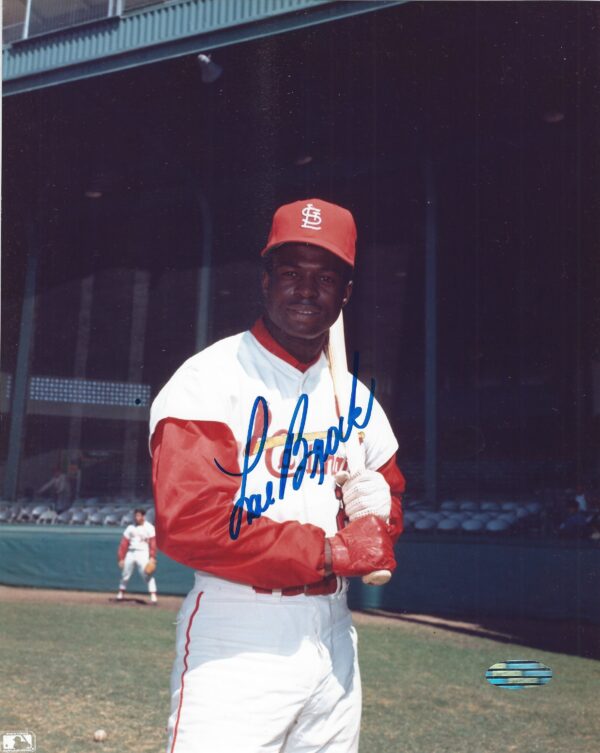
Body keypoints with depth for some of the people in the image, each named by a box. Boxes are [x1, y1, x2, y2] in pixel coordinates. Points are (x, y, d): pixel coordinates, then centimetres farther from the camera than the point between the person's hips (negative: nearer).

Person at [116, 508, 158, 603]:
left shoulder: (149, 527, -1)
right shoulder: (130, 528, 12)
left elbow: (153, 543, -8)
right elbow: (124, 544, 10)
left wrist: (152, 557, -17)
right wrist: (121, 558, 4)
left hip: (143, 553, -5)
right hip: (130, 553, 5)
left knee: (148, 575, -14)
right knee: (125, 575, 12)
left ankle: (153, 597, -16)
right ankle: (120, 594, 28)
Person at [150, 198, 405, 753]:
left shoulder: (353, 396, 12)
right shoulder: (211, 380, -12)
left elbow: (387, 487, 23)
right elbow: (187, 522, -21)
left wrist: (377, 529, -3)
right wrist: (331, 552, -16)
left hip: (333, 638, 7)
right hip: (237, 646, -6)